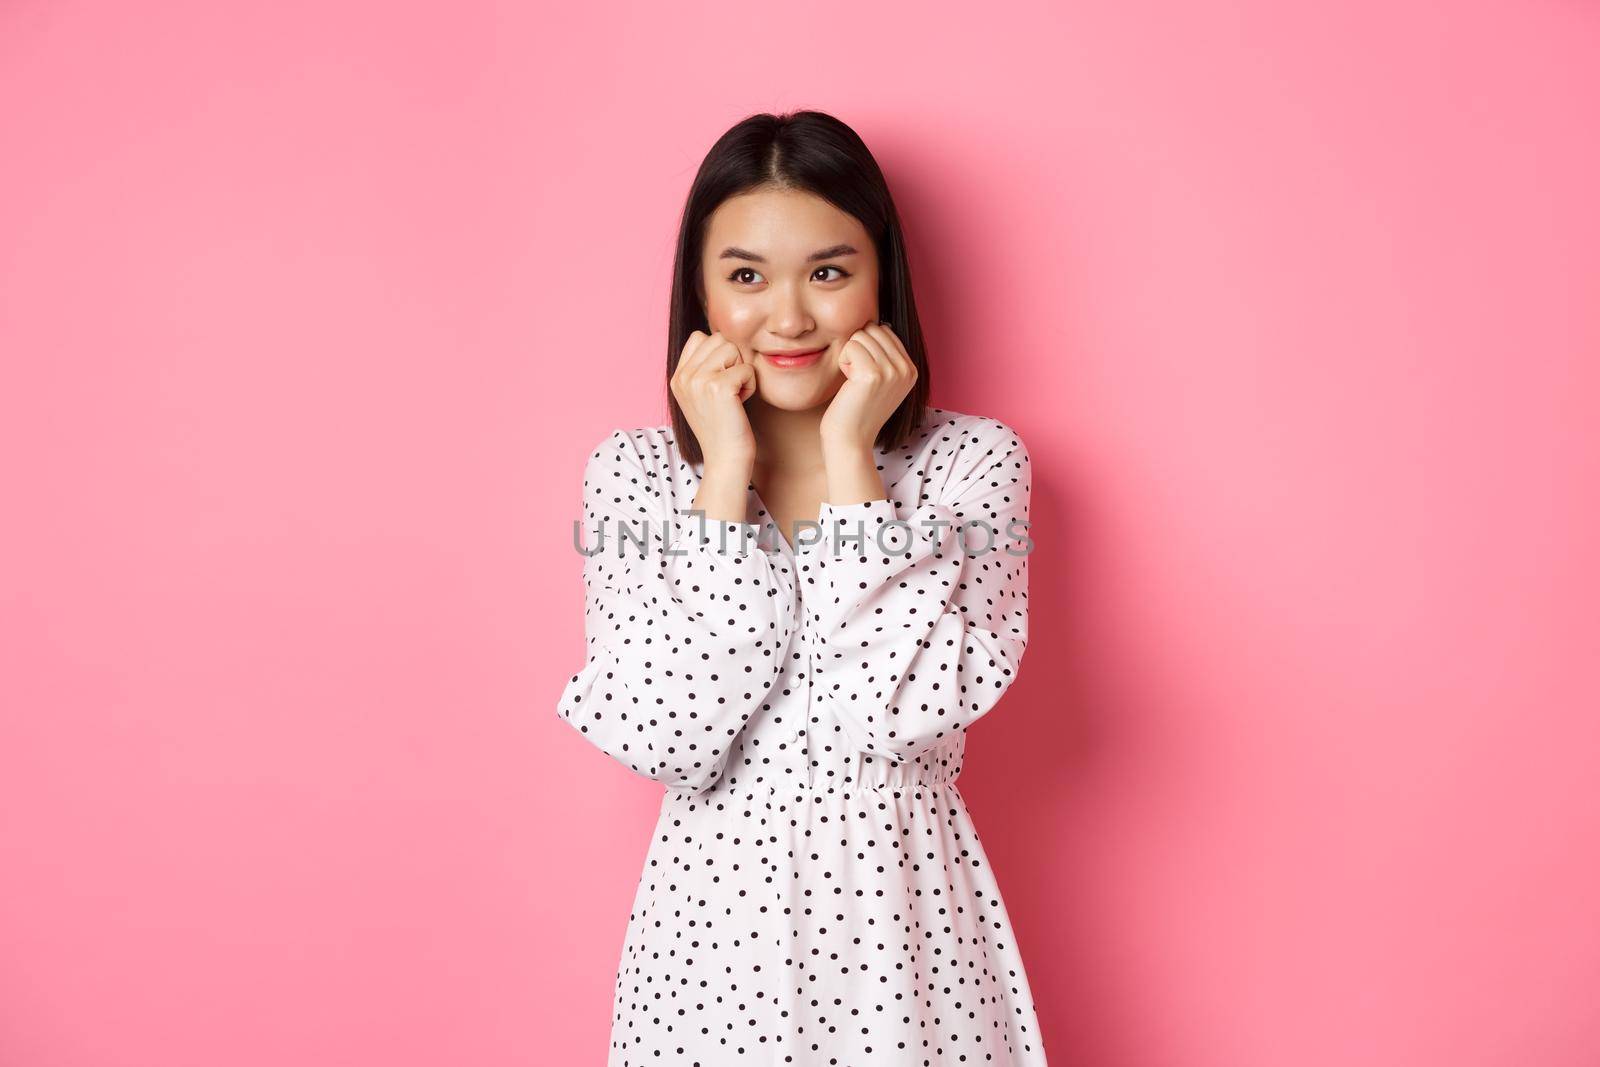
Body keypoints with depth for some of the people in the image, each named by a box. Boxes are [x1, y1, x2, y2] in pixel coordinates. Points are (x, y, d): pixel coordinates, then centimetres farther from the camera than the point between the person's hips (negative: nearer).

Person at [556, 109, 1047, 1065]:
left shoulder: (974, 461, -6)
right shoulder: (635, 472, -3)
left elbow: (903, 710, -19)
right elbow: (663, 740, -15)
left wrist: (849, 460, -17)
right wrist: (728, 471, -16)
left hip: (906, 913, 0)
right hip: (716, 911, 1)